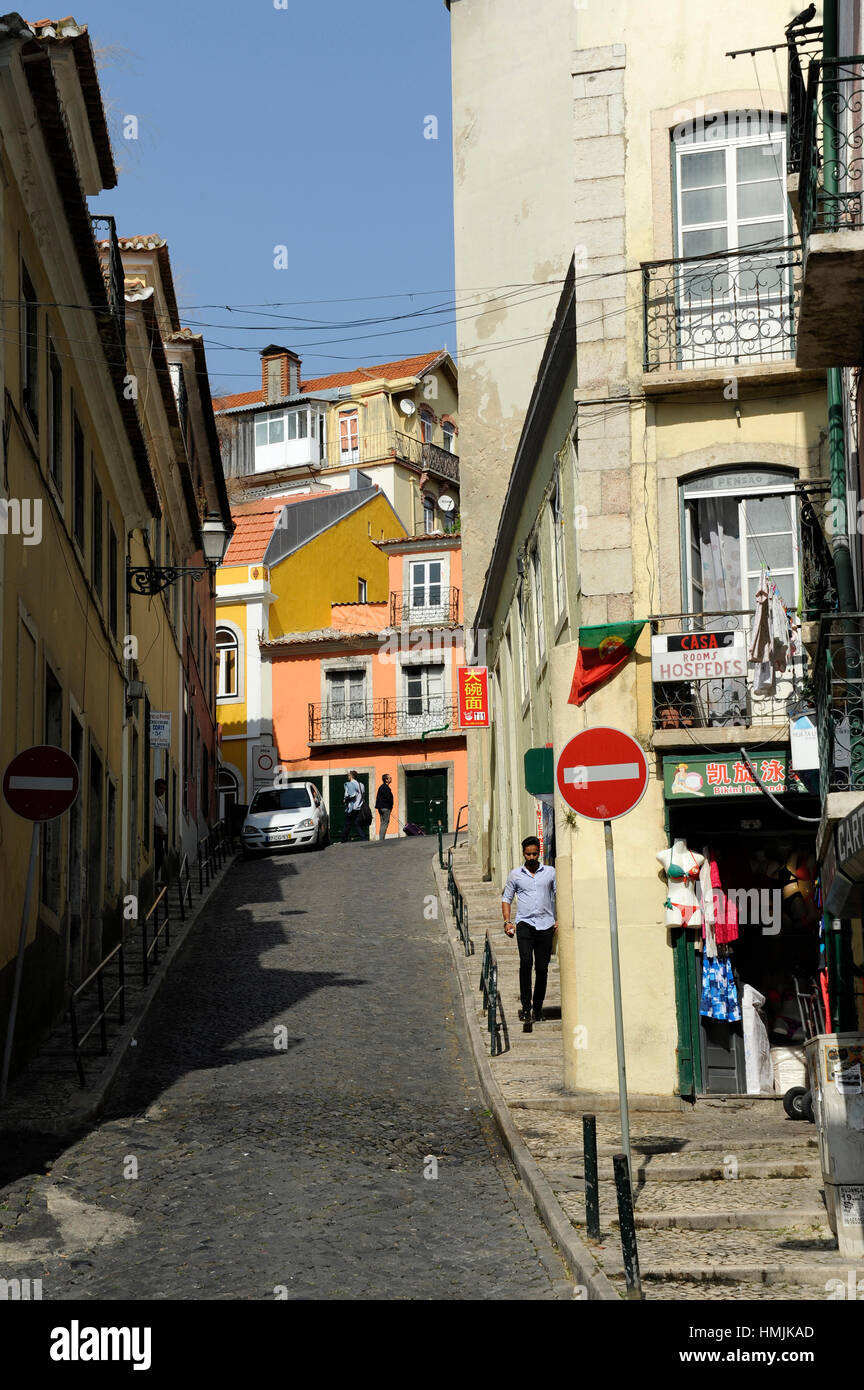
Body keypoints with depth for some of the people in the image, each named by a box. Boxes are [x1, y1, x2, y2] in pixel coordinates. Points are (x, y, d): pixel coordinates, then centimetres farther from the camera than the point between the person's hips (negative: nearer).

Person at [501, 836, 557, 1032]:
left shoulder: (550, 872, 9)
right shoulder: (515, 875, 9)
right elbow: (506, 898, 15)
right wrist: (507, 921, 2)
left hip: (546, 925, 1)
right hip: (525, 923, -1)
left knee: (542, 968, 3)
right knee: (526, 961, -21)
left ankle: (538, 1008, 16)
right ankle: (526, 1006, -20)